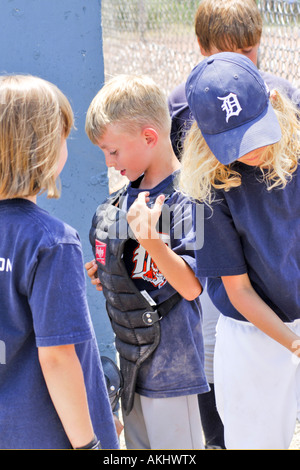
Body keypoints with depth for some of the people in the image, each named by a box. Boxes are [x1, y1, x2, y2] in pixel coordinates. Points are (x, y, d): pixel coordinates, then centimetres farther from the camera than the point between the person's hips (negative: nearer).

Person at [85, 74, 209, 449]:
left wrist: (151, 241, -34)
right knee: (138, 446, 20)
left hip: (170, 363, -8)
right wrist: (104, 274, 0)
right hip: (130, 359, 8)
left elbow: (191, 287, -22)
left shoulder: (186, 199, -17)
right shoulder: (124, 199, 7)